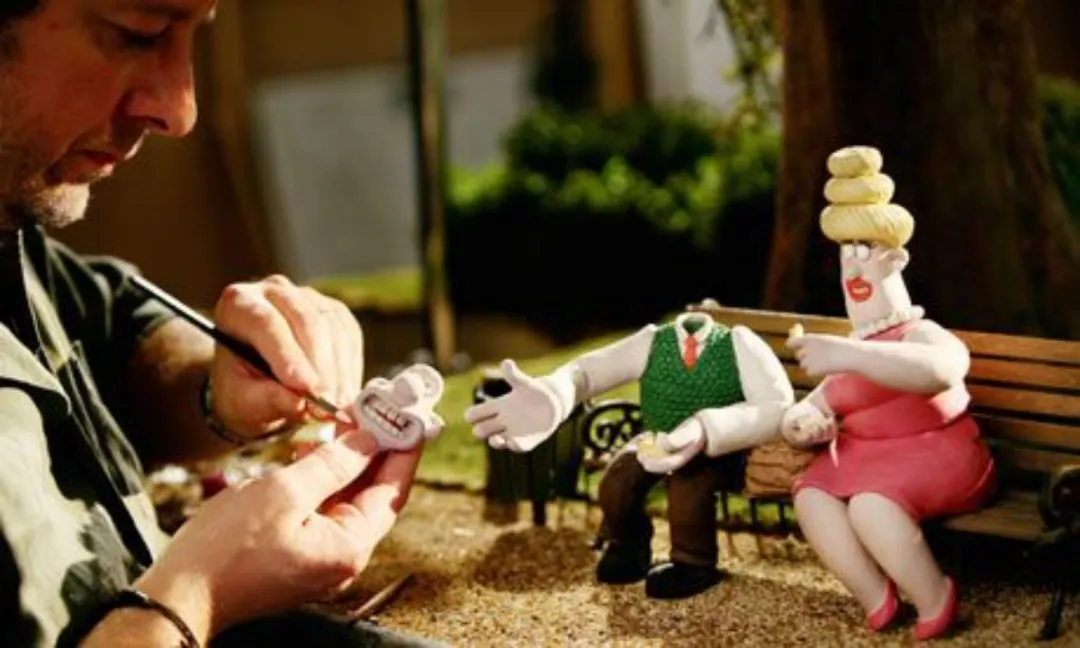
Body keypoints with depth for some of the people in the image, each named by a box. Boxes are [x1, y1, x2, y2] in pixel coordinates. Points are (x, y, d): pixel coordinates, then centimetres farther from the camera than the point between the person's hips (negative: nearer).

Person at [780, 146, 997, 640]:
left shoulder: (922, 335, -3)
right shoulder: (851, 357, 24)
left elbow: (939, 371, -29)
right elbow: (809, 410, 19)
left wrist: (847, 353, -41)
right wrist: (803, 425, -10)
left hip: (933, 455, -7)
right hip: (863, 458, 7)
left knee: (870, 503, -36)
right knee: (811, 494, -23)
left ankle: (935, 604, -20)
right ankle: (876, 601, -22)